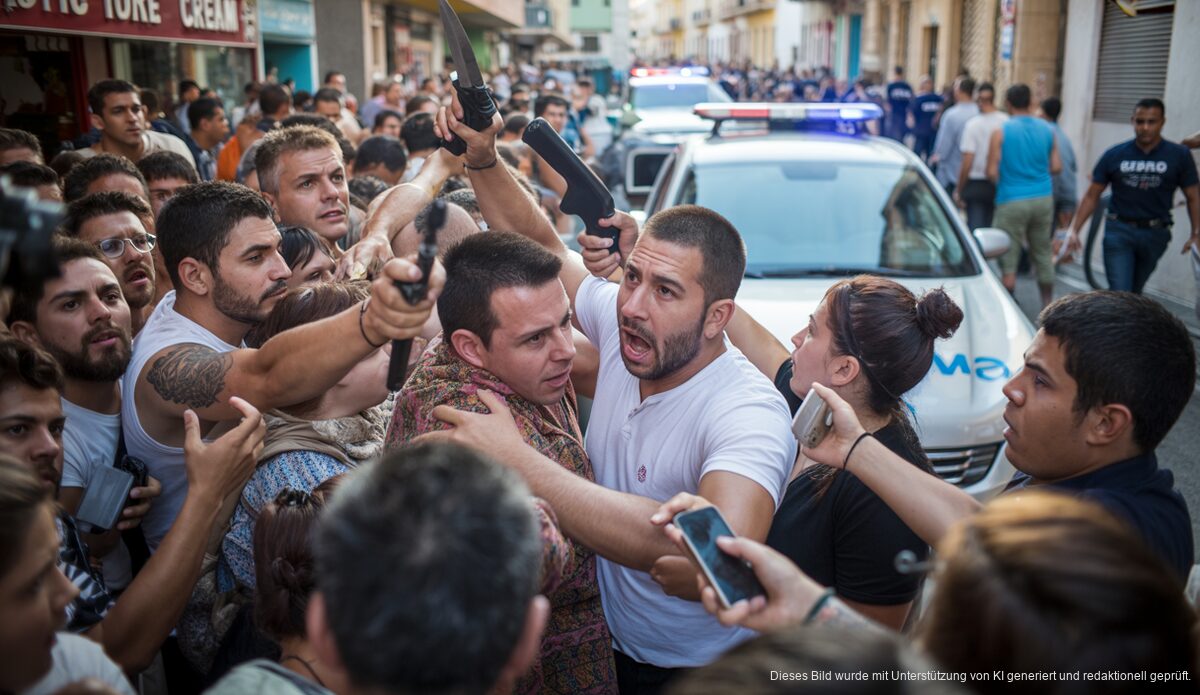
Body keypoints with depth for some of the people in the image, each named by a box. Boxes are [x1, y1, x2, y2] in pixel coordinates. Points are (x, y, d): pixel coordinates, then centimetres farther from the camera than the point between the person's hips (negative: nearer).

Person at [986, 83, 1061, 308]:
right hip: (1043, 198, 5)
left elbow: (992, 172, -11)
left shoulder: (1001, 132, -8)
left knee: (1009, 258, 2)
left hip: (1012, 201, -4)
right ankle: (1047, 304, 24)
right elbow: (1056, 167, 4)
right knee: (1043, 254, 16)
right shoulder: (1047, 130, 4)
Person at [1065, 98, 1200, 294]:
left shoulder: (1179, 155, -1)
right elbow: (1092, 195, 2)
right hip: (1119, 231, -1)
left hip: (1155, 234, 1)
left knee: (1134, 292, 13)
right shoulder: (1115, 155, -2)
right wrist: (1074, 230, -6)